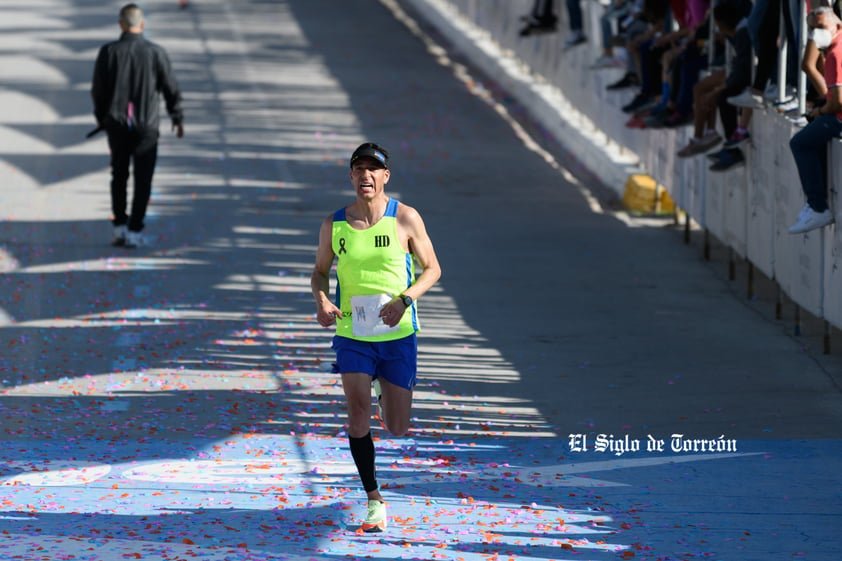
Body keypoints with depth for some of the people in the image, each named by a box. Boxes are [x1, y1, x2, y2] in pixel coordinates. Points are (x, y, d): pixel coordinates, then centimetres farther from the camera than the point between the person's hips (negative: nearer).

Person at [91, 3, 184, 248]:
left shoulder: (108, 52, -6)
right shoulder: (155, 53, -7)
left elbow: (98, 90, 0)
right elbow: (171, 88, 0)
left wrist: (101, 117, 17)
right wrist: (177, 118, 14)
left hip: (116, 125, 1)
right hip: (146, 126, -1)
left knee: (119, 176, 17)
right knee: (142, 181, 5)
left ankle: (120, 227, 14)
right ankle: (134, 231, 0)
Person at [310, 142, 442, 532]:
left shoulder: (406, 219, -7)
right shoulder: (334, 225, -1)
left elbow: (432, 269, 0)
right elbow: (320, 271, 13)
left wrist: (404, 299, -18)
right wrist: (322, 301, -9)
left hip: (398, 334, -1)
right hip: (351, 334, 1)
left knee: (397, 429, 5)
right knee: (358, 412, -15)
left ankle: (383, 394, 42)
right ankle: (374, 498, -4)